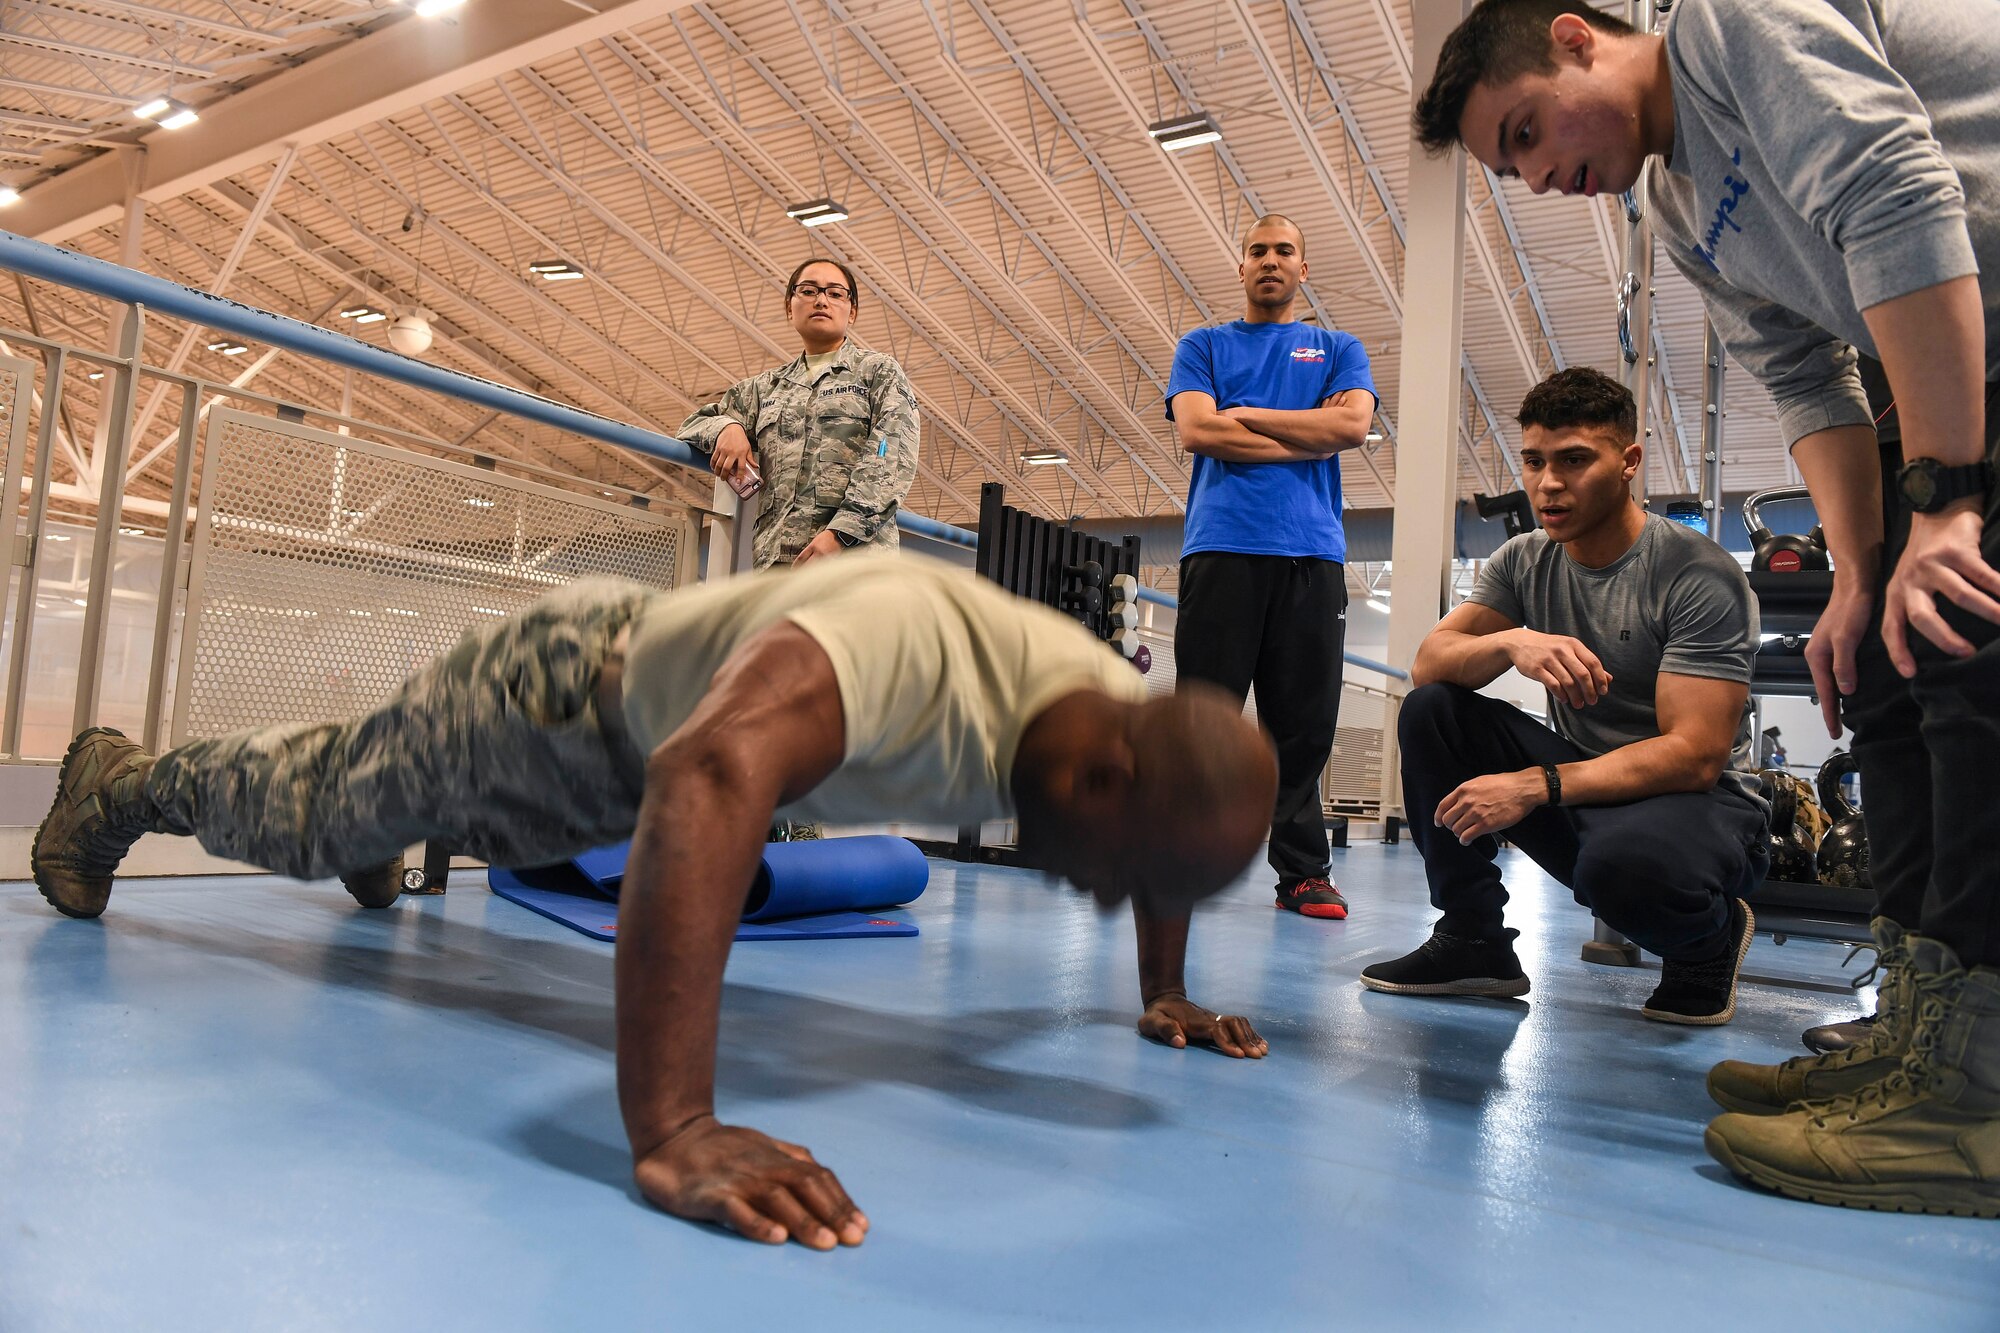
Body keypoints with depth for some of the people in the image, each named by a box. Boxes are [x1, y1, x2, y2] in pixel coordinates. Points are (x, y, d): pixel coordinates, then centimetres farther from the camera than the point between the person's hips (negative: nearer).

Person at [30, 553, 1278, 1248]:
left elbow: (1165, 839, 5)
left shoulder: (1123, 709, -19)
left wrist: (1166, 992, 7)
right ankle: (118, 782, 50)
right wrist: (671, 1131, -63)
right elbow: (706, 779, -60)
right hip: (578, 685, -6)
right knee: (313, 812, 21)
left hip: (668, 703, 7)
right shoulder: (915, 648, -46)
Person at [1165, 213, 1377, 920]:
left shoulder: (1339, 350, 20)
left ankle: (1303, 871, 7)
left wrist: (1243, 415, 0)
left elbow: (1352, 424, 0)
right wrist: (1308, 433, -1)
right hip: (1222, 547, -1)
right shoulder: (1204, 346, 17)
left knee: (1304, 720, 0)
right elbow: (1196, 429, -2)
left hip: (1312, 551, 1)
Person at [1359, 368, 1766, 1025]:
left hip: (1699, 801, -5)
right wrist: (1511, 641, -31)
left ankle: (1708, 938, 0)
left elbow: (1695, 756, -23)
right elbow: (1427, 664, -9)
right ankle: (1471, 941, -5)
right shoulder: (1522, 563, 1)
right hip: (1581, 784, 6)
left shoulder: (1698, 576, -17)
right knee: (1431, 710, -13)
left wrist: (1535, 786, -31)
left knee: (1621, 861, -40)